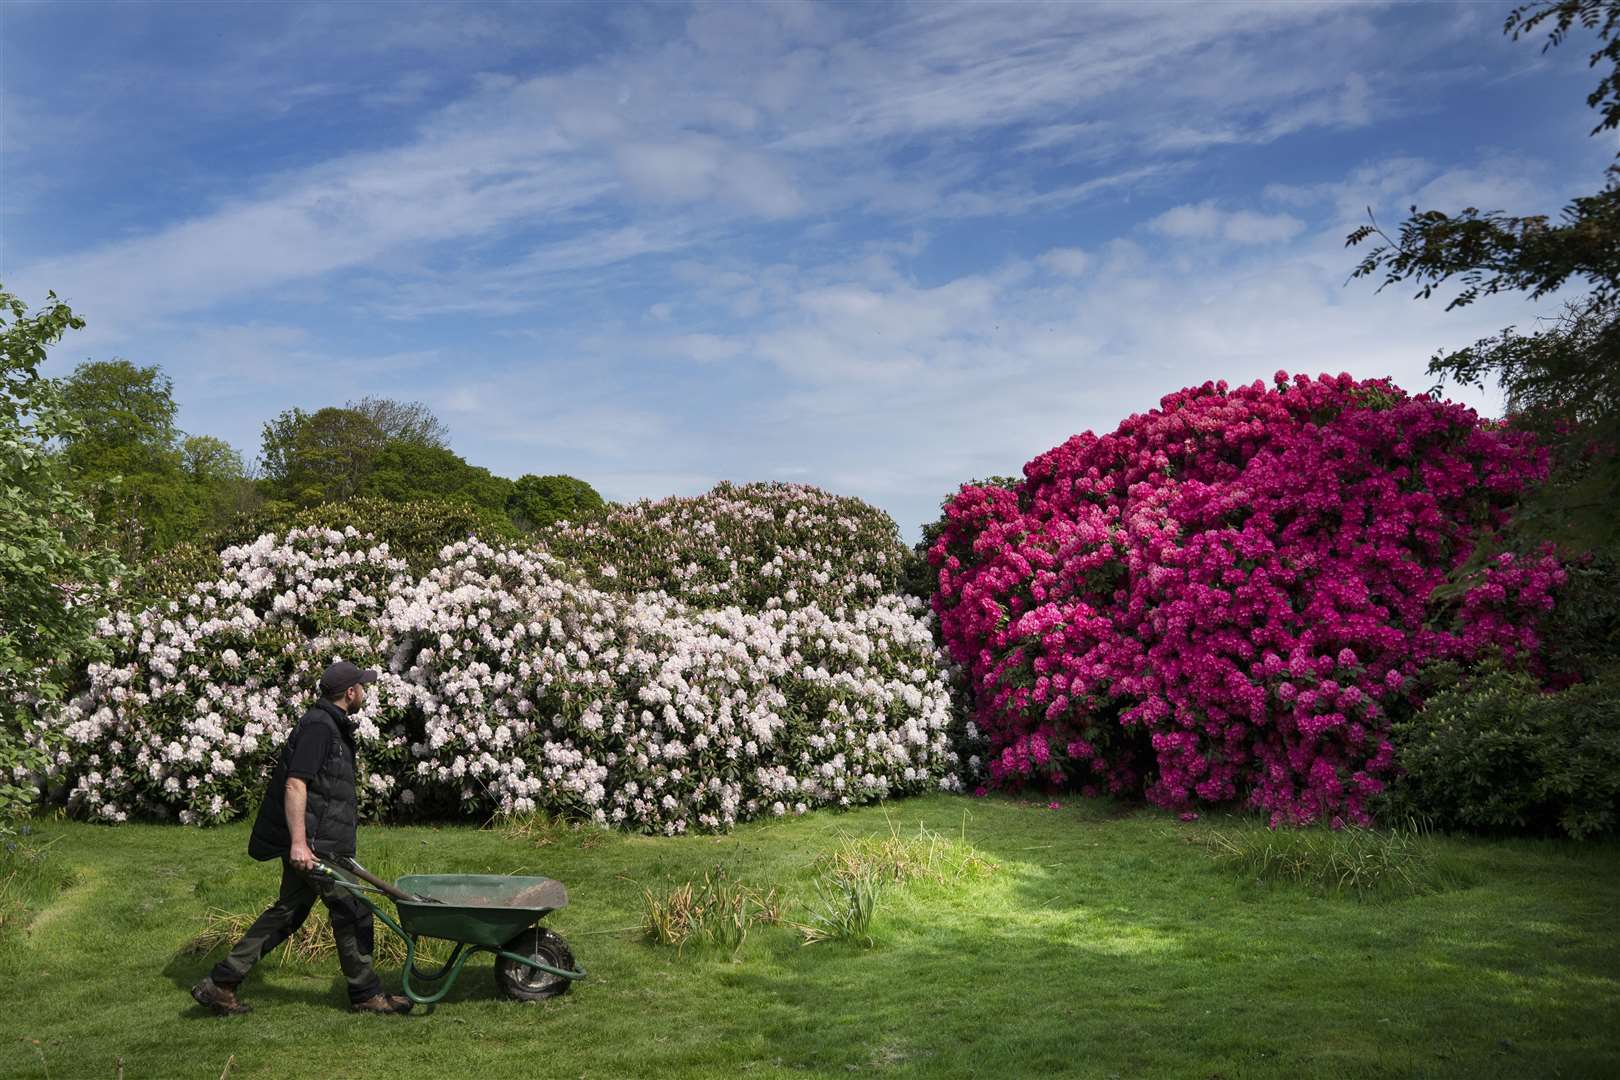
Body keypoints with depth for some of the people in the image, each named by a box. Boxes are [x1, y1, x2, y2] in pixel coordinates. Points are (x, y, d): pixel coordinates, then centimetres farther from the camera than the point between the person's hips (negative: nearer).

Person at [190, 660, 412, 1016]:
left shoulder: (330, 725, 18)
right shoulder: (319, 726, -15)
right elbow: (295, 784, -23)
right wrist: (298, 842, -28)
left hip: (308, 842, 10)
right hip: (314, 843, -10)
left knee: (288, 911, 14)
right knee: (352, 911, -1)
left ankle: (220, 983, 16)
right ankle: (366, 994, 10)